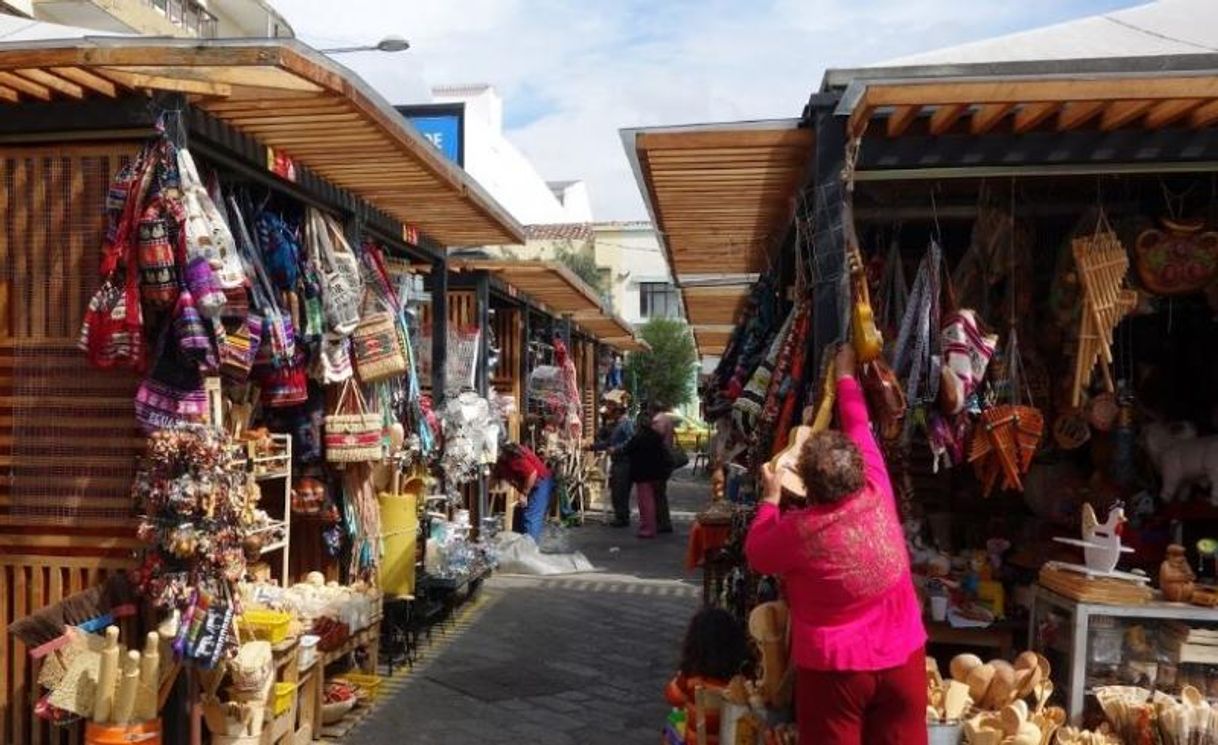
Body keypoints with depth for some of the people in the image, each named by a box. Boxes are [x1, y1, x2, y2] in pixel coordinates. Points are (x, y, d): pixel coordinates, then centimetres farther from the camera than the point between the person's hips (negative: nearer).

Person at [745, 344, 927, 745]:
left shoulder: (798, 531, -20)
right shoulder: (878, 497, -11)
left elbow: (756, 554, 2)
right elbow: (860, 428, 5)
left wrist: (771, 498, 12)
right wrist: (846, 377, 20)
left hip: (834, 668, -4)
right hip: (903, 658, 4)